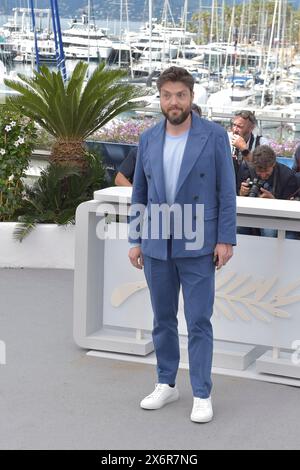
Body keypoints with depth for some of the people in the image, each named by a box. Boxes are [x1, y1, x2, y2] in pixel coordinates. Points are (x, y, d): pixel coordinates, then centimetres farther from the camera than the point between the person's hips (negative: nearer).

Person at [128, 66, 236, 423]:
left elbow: (226, 191, -5)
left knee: (198, 321, 0)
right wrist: (135, 240, 7)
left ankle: (202, 394, 9)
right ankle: (166, 384, 26)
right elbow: (139, 193, 10)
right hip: (156, 246, 4)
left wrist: (225, 239, -10)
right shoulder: (148, 140, 5)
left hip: (197, 246, -4)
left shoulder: (214, 136, -6)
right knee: (163, 319, 13)